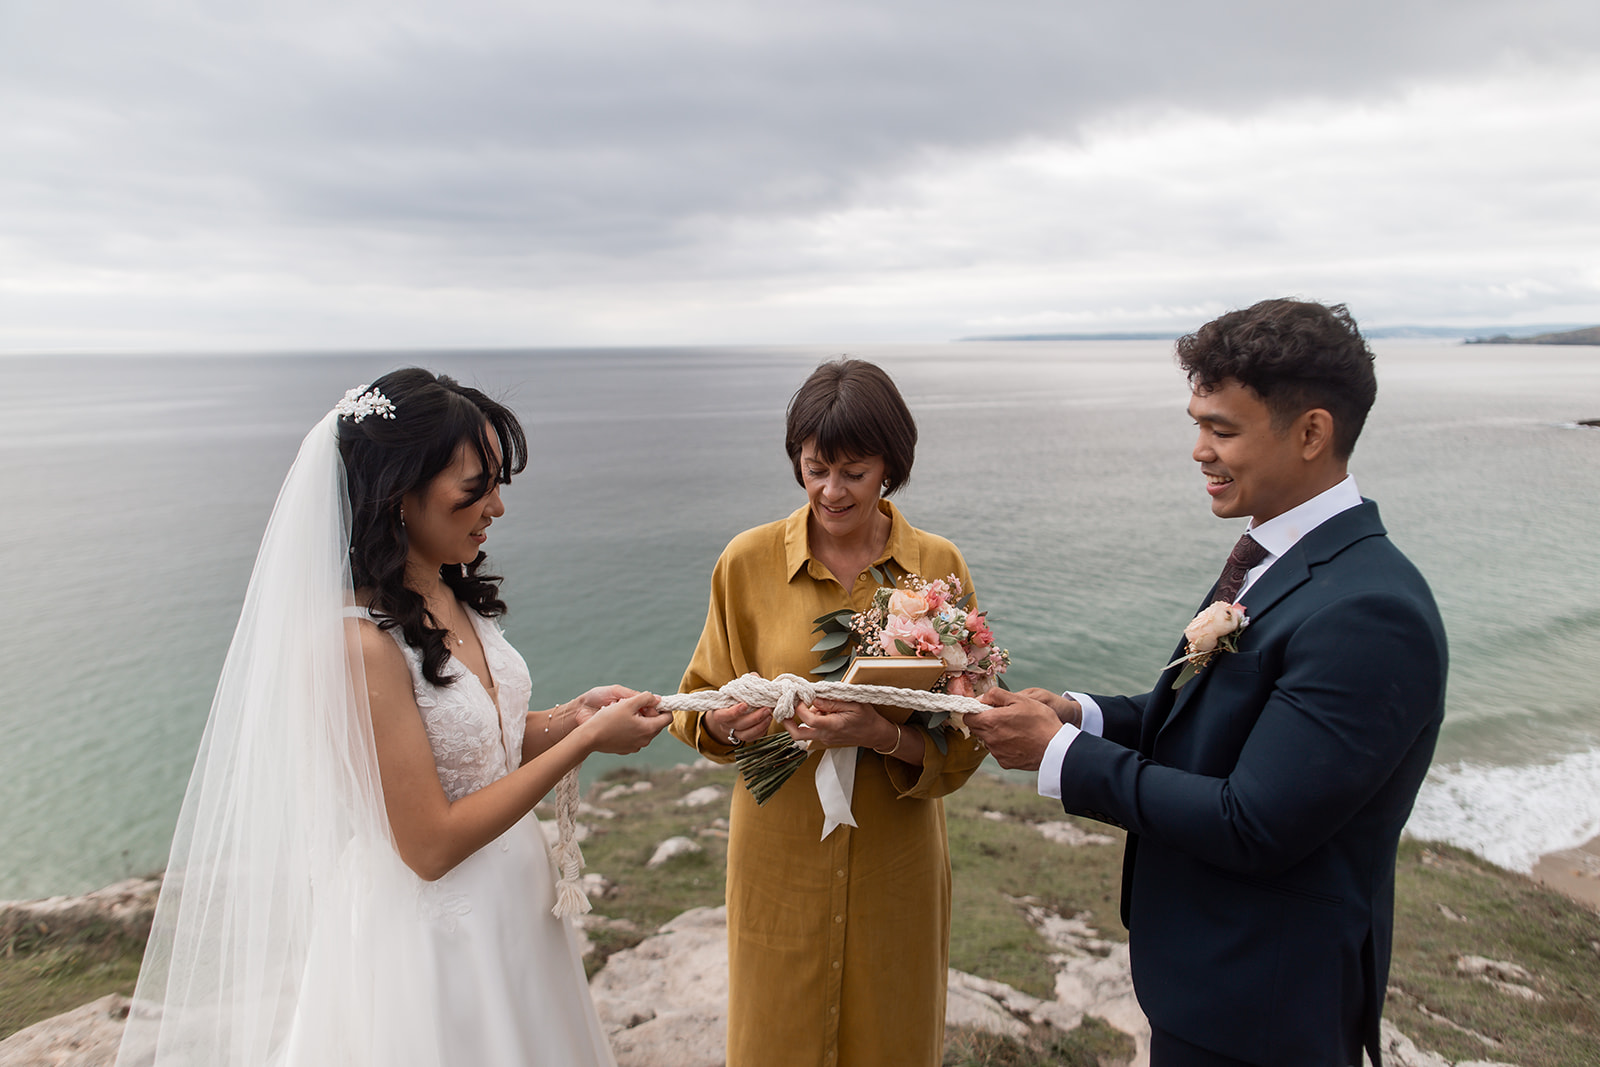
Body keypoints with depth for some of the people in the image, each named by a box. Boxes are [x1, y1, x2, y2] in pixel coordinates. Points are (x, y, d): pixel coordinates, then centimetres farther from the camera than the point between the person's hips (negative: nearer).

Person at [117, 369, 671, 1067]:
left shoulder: (449, 600, -1)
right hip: (432, 935, -8)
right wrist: (585, 742, -21)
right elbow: (431, 844, -24)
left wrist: (573, 715, -8)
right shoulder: (358, 640, -26)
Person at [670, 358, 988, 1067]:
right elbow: (699, 707, 2)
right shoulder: (748, 560, -7)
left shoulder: (939, 568, -7)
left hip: (895, 860, 1)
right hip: (780, 856, 0)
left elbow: (964, 742, -6)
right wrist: (728, 722, -19)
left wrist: (883, 735, -24)